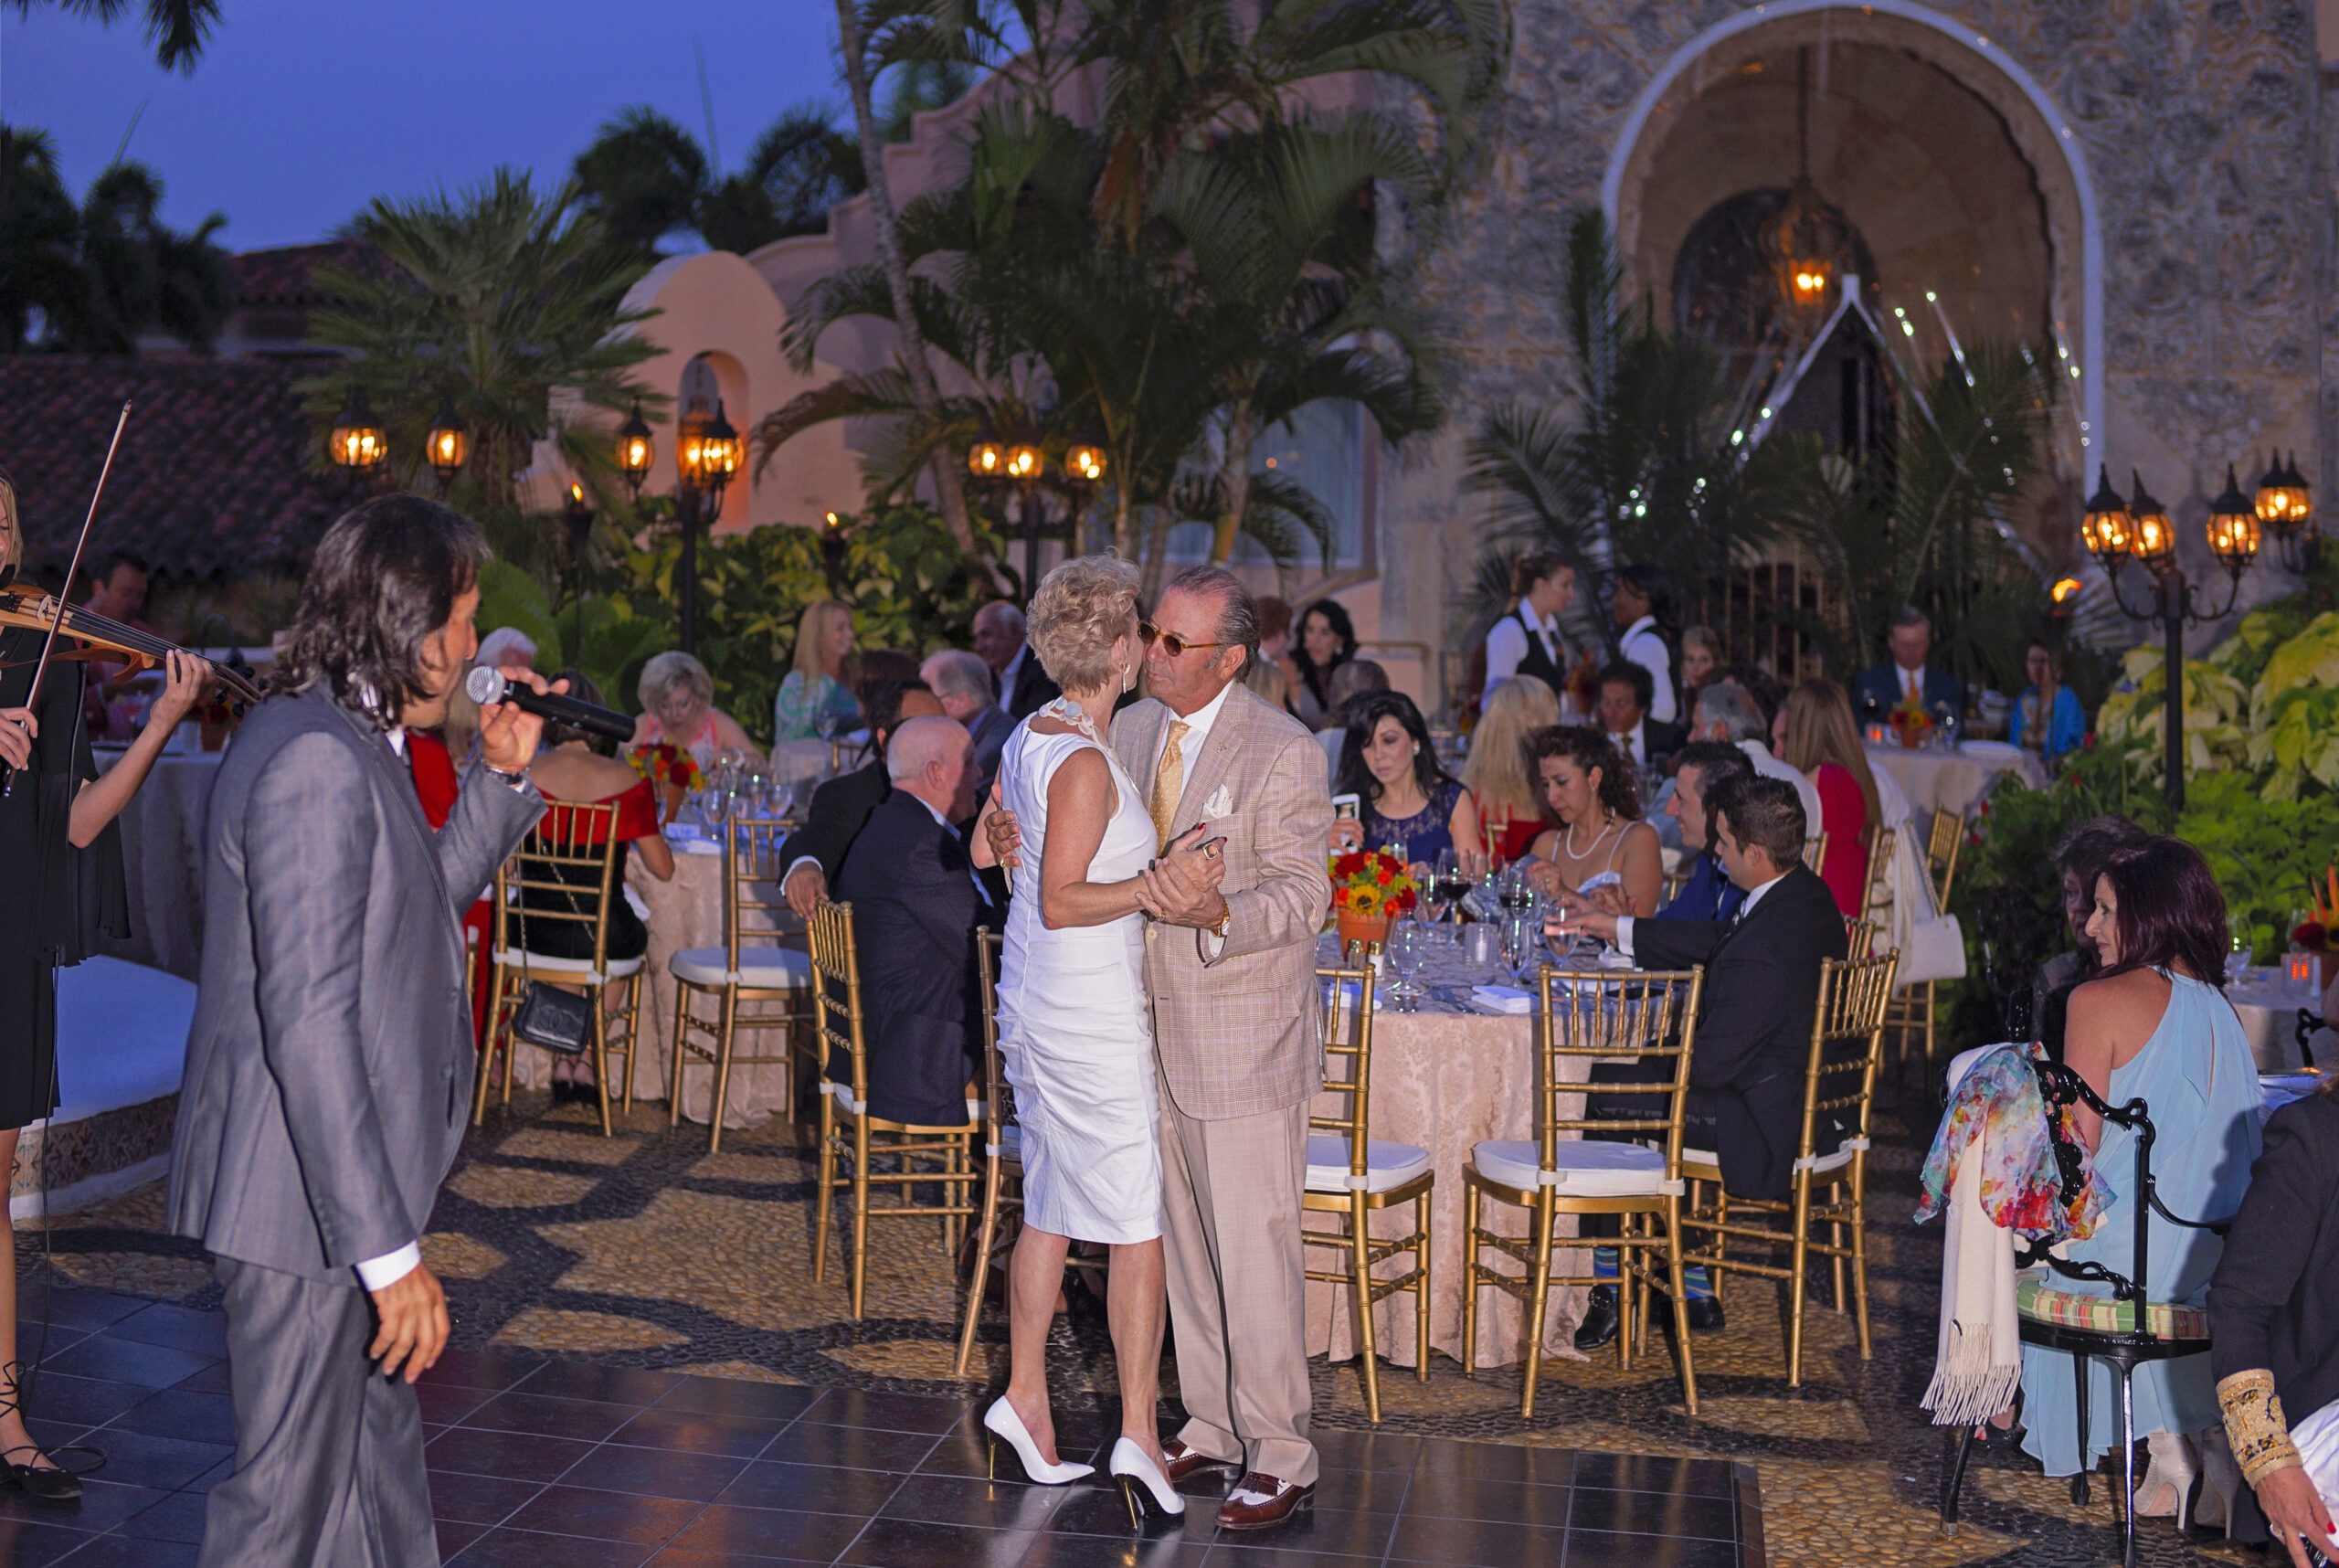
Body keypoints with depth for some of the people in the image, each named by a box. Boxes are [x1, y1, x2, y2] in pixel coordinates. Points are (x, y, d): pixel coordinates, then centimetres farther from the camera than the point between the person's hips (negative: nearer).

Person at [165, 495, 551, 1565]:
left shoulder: (342, 744, 11)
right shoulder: (318, 763, -22)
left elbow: (426, 894, 27)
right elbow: (308, 1024, -27)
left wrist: (502, 774, 12)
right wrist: (386, 1246, -27)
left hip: (340, 1190, 11)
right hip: (304, 1203, -11)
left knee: (379, 1467, 22)